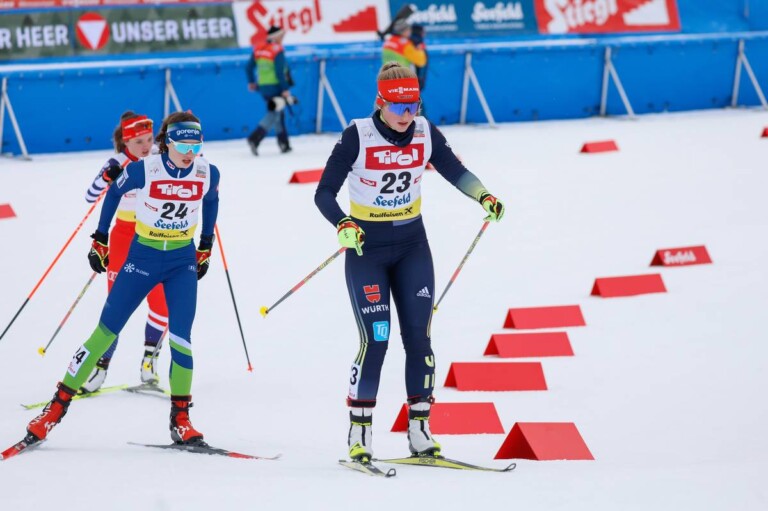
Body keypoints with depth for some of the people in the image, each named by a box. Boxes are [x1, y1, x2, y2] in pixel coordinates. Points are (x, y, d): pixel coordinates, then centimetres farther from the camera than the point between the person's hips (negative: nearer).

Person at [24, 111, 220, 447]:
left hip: (183, 263, 1)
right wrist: (100, 240, 8)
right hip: (142, 257, -1)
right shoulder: (142, 170, -17)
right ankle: (58, 405, 4)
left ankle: (180, 420, -2)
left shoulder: (208, 174, -10)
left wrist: (206, 247, 19)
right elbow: (115, 193, 2)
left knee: (180, 338, -13)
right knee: (105, 333, -2)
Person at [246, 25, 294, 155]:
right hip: (275, 87, -8)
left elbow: (249, 67, 10)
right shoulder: (277, 50, -13)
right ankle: (255, 138, -22)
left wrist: (251, 82, 24)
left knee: (278, 112, 18)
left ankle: (284, 144, 22)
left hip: (262, 86, 8)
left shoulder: (258, 49, 7)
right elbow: (279, 72, -19)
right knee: (273, 114, -6)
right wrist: (285, 89, -16)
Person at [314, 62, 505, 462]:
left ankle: (419, 429, 6)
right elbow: (324, 192, -17)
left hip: (411, 245, 4)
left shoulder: (425, 133, -6)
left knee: (418, 336, -1)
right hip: (366, 247, -4)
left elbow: (454, 170, 5)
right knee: (376, 339, -9)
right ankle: (359, 432, 2)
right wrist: (342, 224, -35)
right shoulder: (358, 136, -17)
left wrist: (484, 197, -14)